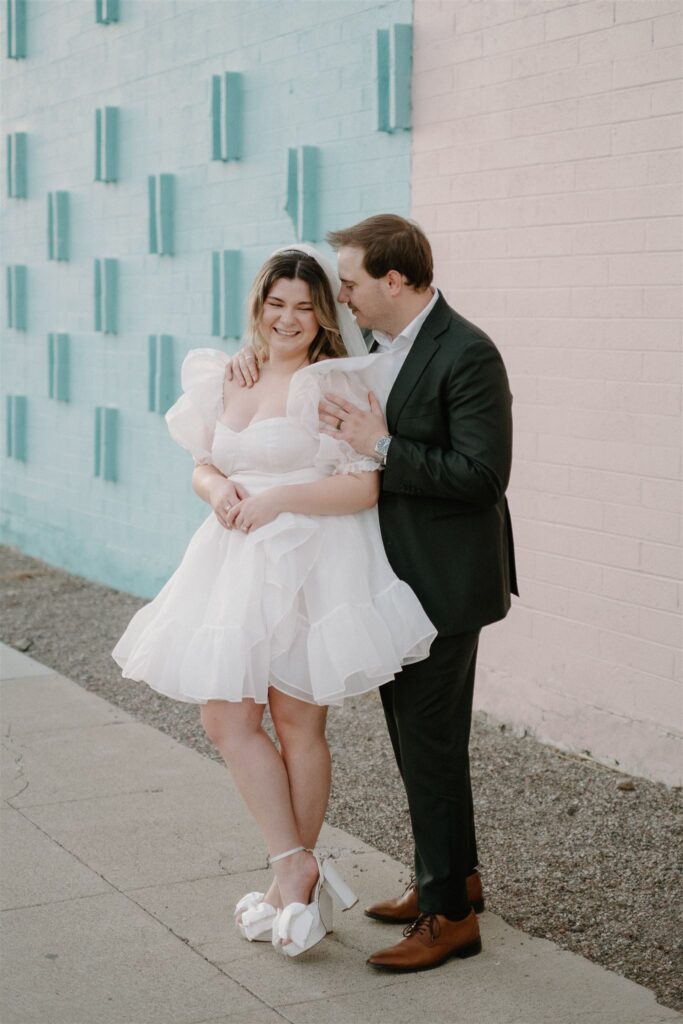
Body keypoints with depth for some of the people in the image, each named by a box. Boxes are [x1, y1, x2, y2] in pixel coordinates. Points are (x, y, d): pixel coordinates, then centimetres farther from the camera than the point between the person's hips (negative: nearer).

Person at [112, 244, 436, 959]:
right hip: (236, 567, 7)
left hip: (309, 569, -6)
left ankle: (294, 876, 15)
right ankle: (297, 873, 13)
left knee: (298, 725, 3)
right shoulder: (225, 380, 11)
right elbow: (202, 466, 18)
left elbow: (365, 488, -14)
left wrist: (277, 499, -17)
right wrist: (217, 489, -4)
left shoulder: (332, 386, -8)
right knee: (226, 719, 3)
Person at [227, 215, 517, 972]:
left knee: (429, 740, -3)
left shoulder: (466, 354, -19)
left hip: (441, 581, -9)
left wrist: (382, 447, -24)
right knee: (412, 731, 18)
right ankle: (452, 874, 34)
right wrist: (256, 354, 3)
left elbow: (484, 473, -23)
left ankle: (451, 915, 10)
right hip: (395, 576, 9)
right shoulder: (371, 346, 8)